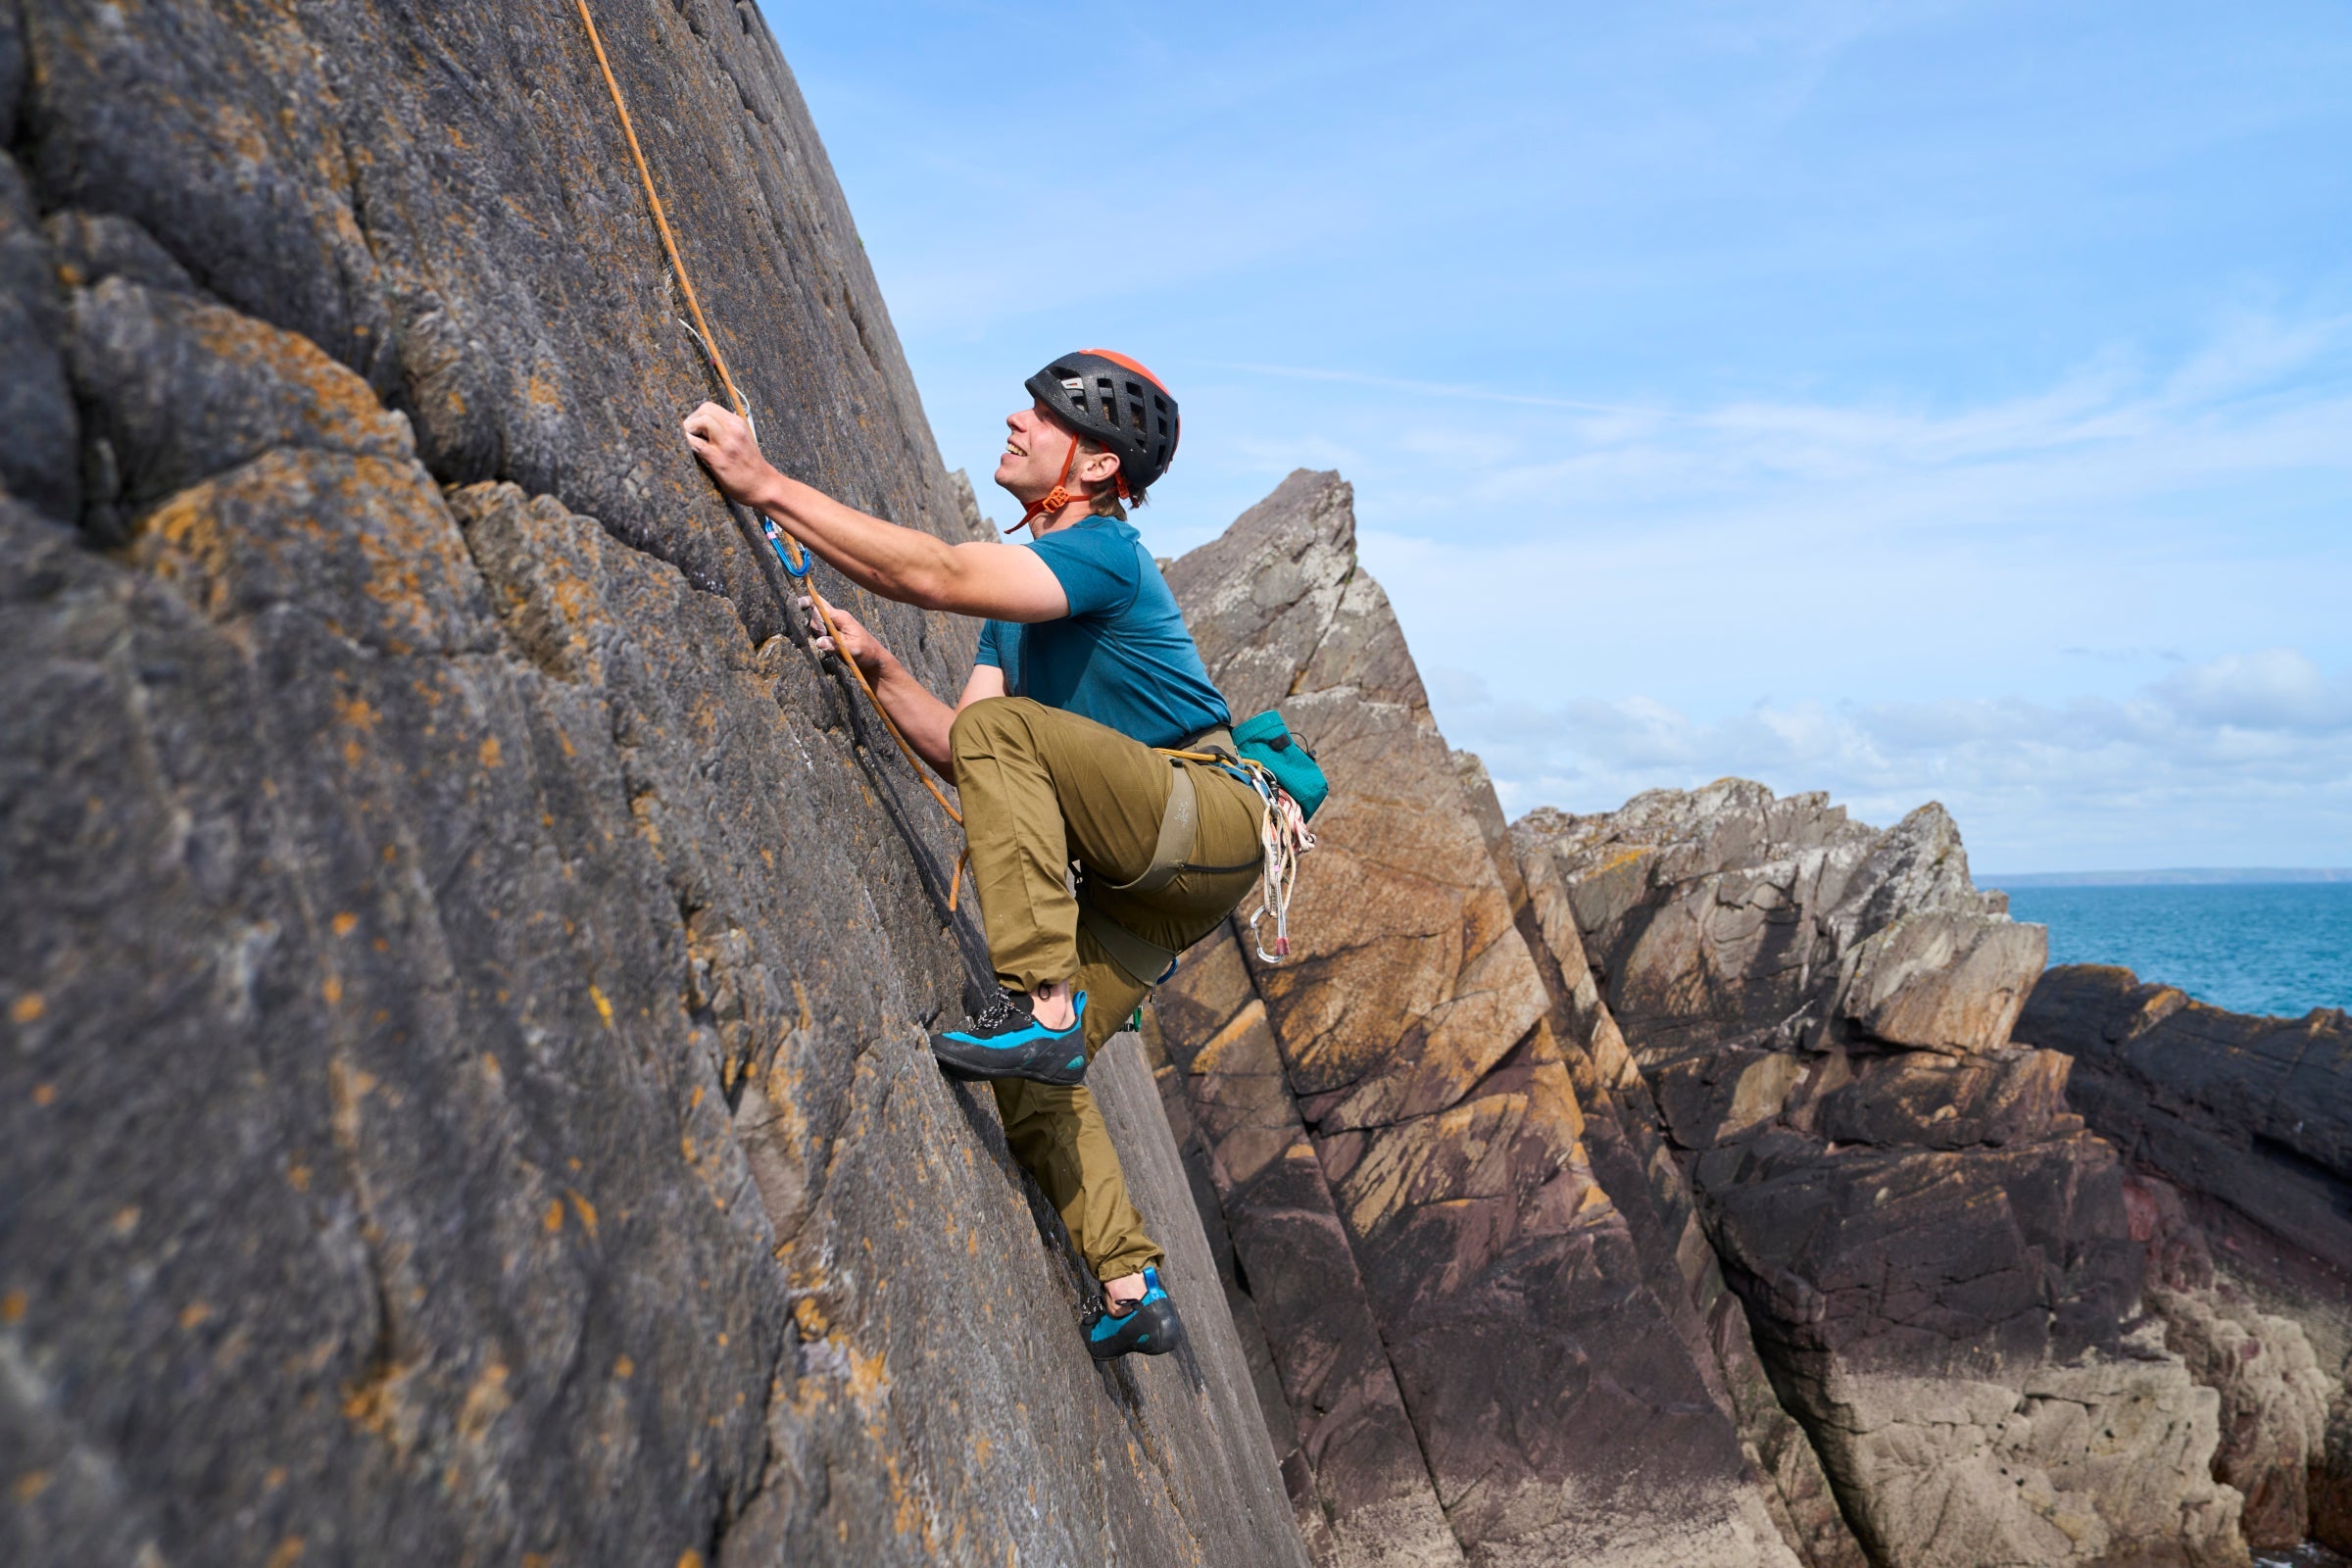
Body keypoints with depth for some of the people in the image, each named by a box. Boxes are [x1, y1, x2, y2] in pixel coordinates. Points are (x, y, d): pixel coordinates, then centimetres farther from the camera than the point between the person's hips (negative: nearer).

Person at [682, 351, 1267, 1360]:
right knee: (1032, 1075, 2)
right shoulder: (1022, 581, 15)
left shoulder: (1103, 553, -13)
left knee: (1005, 727, -28)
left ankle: (1042, 1007, -31)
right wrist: (878, 672, -7)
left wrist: (767, 485, -28)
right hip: (1140, 870, 9)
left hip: (1207, 818, -9)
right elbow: (958, 755, 8)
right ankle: (1130, 1289, 12)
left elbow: (932, 574, -28)